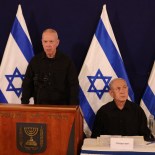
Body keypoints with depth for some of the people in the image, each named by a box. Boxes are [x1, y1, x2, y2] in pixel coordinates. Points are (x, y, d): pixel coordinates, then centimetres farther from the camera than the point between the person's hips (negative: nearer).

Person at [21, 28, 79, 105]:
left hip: (61, 106, -1)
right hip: (39, 106, 2)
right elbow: (27, 85, 7)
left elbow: (73, 86, -1)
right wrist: (24, 105, -2)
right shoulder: (35, 61, 3)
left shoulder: (66, 61, -2)